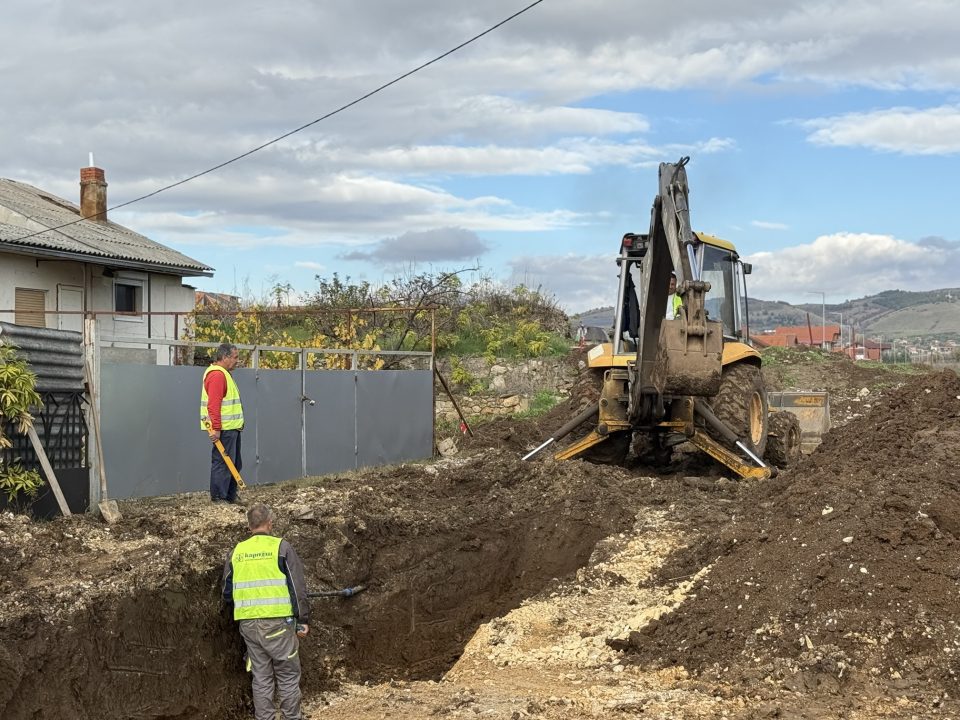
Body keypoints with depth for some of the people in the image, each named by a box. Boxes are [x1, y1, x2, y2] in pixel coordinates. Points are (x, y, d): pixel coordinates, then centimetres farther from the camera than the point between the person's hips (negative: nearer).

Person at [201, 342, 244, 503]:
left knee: (235, 463, 16)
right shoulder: (217, 375, -15)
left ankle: (231, 495, 23)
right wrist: (216, 428, -25)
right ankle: (218, 498, -2)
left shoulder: (223, 374, 19)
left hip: (231, 429, 11)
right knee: (222, 464, -6)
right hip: (223, 429, -11)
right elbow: (213, 405, -22)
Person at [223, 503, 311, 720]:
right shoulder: (281, 547, -4)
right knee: (288, 676, 6)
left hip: (248, 625, 4)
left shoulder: (236, 552, 8)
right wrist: (303, 620, -1)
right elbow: (298, 587, -6)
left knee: (261, 678, 12)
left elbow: (227, 594, 13)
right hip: (277, 622, -4)